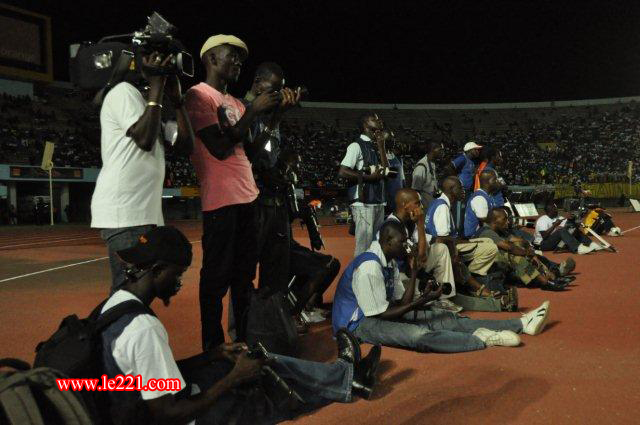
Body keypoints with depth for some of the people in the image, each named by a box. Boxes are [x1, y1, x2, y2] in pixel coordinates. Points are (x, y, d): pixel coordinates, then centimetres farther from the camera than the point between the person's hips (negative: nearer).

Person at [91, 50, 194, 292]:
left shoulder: (153, 107, 23)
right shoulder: (124, 92, -4)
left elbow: (185, 147, 15)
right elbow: (145, 139, -19)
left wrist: (176, 100, 10)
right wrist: (156, 87, -11)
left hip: (147, 213, 9)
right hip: (124, 213, -9)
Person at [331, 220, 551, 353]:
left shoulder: (389, 262, 7)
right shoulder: (369, 267, -24)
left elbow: (401, 303, 4)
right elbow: (379, 315, -22)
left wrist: (414, 272, -5)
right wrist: (418, 303, -21)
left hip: (382, 313, 9)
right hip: (359, 323, -9)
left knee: (446, 319, -2)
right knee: (419, 335, -35)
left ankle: (521, 324, -2)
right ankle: (483, 338, -25)